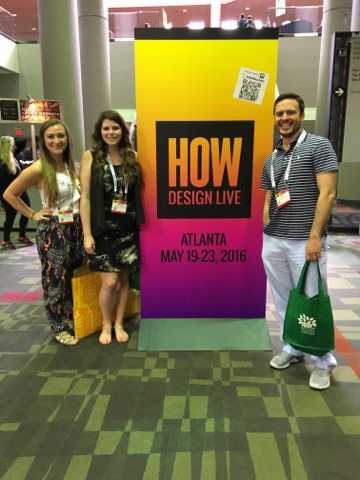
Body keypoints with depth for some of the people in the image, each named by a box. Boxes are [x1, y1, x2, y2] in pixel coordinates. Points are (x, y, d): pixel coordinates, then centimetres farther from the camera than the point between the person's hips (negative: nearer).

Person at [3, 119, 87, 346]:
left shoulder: (73, 165, 4)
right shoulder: (38, 169, -13)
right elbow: (9, 194, -6)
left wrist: (84, 219, 6)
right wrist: (33, 214, -8)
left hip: (76, 228, 6)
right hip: (53, 231, -6)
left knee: (77, 277, 13)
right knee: (56, 281, 6)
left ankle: (72, 319, 32)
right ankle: (59, 328, 23)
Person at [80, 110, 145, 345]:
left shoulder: (132, 156, 4)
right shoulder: (90, 157, -3)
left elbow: (140, 192, 9)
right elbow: (85, 197, -6)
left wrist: (141, 221, -2)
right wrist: (87, 233, -10)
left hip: (128, 229, 3)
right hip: (103, 229, -3)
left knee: (124, 278, 9)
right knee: (110, 281, -4)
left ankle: (119, 324, 28)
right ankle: (106, 324, 23)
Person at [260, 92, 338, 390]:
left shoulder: (319, 146, -2)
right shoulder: (270, 160, 14)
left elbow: (327, 193, -11)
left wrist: (315, 236, -17)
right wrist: (265, 236, 8)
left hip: (305, 241, -5)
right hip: (273, 242, 6)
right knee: (283, 300, 13)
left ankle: (323, 362, 19)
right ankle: (292, 349, 30)